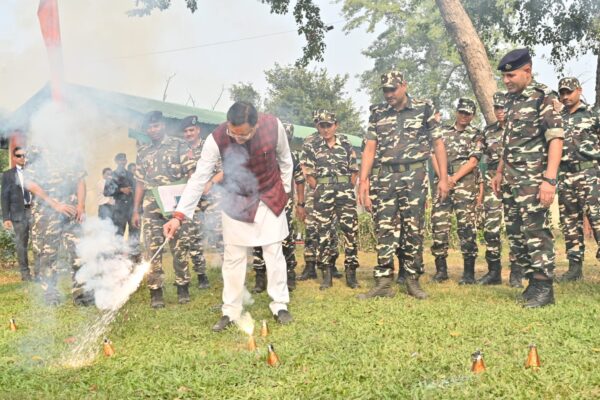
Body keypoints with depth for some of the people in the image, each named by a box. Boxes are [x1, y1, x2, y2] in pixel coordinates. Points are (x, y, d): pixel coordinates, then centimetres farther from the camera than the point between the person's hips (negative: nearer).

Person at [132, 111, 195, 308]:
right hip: (151, 208, 3)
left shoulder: (179, 145, 3)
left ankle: (183, 288, 14)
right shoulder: (142, 152, 14)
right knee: (153, 249, 1)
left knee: (179, 248, 2)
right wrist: (136, 210, 10)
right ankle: (156, 292, 7)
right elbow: (140, 183, 15)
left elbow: (190, 174, 0)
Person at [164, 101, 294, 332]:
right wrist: (179, 215, -28)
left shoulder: (273, 126, -22)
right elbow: (199, 178, -23)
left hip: (270, 198, 1)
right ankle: (230, 311, 16)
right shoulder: (217, 139, -26)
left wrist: (284, 190, 4)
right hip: (236, 201, 0)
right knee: (233, 257, 3)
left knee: (274, 252, 5)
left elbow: (285, 159, -2)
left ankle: (280, 305, 21)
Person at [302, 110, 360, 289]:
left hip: (346, 191, 2)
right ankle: (327, 275, 12)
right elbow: (308, 174, 0)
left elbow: (354, 170, 11)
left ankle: (351, 273, 8)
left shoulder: (346, 144, 8)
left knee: (351, 231, -1)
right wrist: (320, 191, 0)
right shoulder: (310, 146, 1)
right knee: (324, 233, 2)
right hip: (323, 194, -1)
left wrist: (349, 189, 3)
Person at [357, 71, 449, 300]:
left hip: (415, 176, -2)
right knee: (385, 229, -1)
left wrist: (444, 178, -2)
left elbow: (438, 144, 4)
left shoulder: (424, 109, 3)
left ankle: (413, 280, 13)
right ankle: (383, 283, 3)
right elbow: (370, 148, 7)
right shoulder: (378, 114, 10)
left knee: (414, 229, 2)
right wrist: (363, 180, -3)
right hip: (386, 177, 2)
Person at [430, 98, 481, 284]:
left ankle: (469, 272, -2)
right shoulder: (443, 132, 18)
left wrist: (454, 178, -14)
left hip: (465, 183, -3)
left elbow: (473, 160, -3)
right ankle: (441, 269, 8)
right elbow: (435, 155, 8)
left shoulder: (476, 135, 9)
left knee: (466, 225, -7)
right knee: (439, 224, -2)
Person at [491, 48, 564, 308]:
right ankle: (533, 282, 21)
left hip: (533, 179, -8)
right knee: (515, 234, 10)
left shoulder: (544, 97, -8)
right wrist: (499, 172, 20)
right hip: (511, 180, 8)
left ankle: (544, 288, 4)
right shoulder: (512, 100, 16)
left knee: (535, 231, -7)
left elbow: (555, 139, -15)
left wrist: (550, 179, -23)